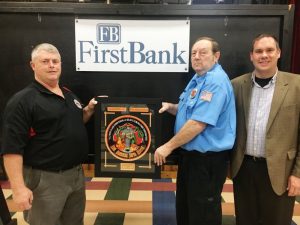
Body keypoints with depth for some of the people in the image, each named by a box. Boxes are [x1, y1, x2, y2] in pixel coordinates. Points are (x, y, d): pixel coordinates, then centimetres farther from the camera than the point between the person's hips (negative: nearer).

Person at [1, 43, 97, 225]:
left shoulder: (69, 95, 9)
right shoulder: (22, 101, -14)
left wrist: (89, 110, 5)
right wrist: (18, 188, -23)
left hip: (77, 173, 7)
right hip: (45, 179, -7)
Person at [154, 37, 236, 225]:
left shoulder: (216, 81, -22)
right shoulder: (198, 79, 11)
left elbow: (198, 123, -27)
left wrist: (168, 146, -19)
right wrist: (170, 107, 0)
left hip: (208, 158, -10)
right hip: (190, 154, 10)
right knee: (184, 206, 24)